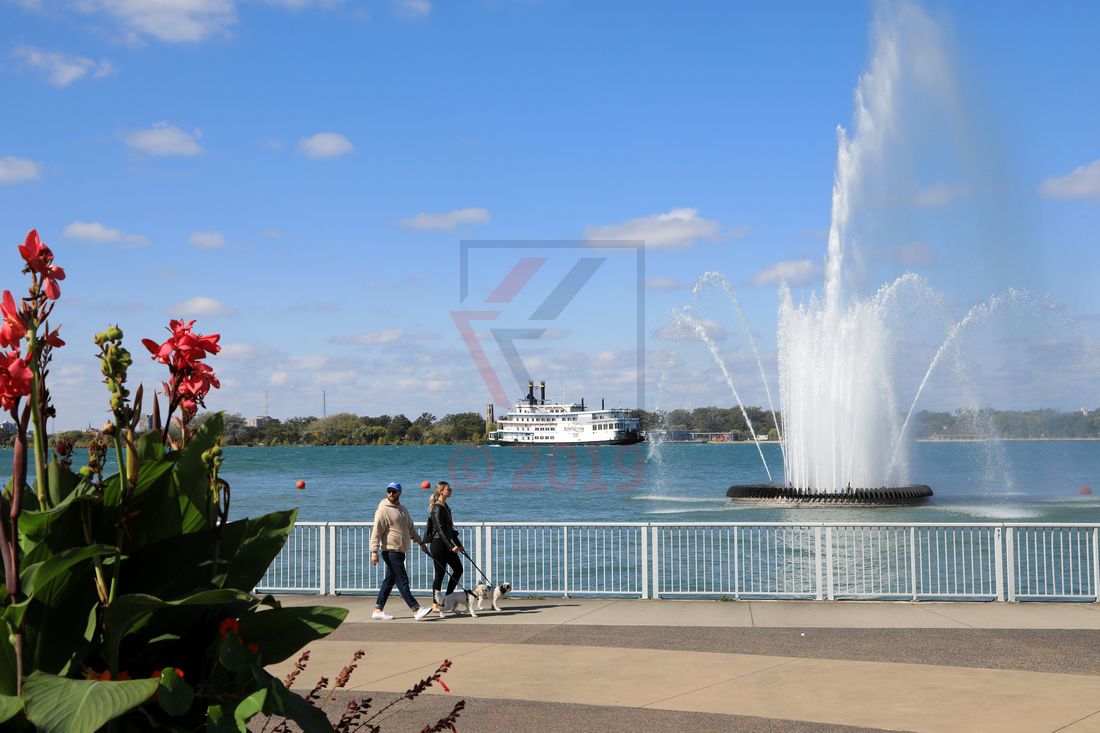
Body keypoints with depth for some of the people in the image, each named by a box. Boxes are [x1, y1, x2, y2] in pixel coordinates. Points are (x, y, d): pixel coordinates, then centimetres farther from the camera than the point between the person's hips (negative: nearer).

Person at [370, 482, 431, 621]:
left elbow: (410, 528, 27)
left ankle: (378, 610, 17)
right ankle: (416, 610, -12)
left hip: (400, 551, 9)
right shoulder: (383, 510, -9)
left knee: (389, 581, 11)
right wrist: (374, 551, -20)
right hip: (390, 551, -9)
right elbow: (376, 532, -14)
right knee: (402, 581, -9)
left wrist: (420, 542, 25)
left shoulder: (402, 509, 17)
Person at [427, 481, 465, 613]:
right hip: (438, 544, -10)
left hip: (446, 545, 10)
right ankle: (436, 604, 9)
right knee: (440, 574, -2)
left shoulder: (445, 507, 14)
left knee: (458, 569, 9)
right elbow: (440, 529, -21)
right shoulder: (437, 508, -16)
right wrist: (451, 546, -25)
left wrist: (458, 544, 21)